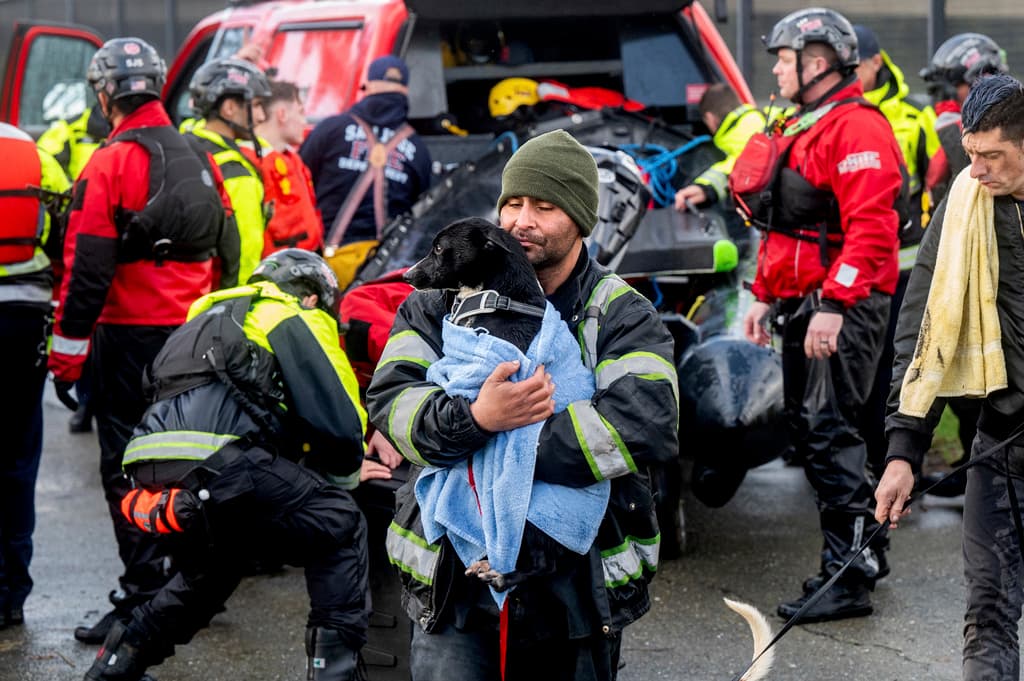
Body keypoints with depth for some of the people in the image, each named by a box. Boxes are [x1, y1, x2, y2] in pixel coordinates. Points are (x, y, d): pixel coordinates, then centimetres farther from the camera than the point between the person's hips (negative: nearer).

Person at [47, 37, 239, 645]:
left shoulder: (112, 163, -12)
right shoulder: (198, 159, 10)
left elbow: (88, 265, -15)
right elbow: (225, 249, 17)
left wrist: (69, 346, -10)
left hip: (132, 333, -7)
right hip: (194, 336, 7)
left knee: (126, 463, -4)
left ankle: (144, 593, -8)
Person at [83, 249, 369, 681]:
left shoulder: (210, 317, 38)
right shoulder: (297, 320, 12)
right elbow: (338, 422, 2)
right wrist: (344, 469, 21)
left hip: (150, 470, 8)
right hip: (215, 460, -8)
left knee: (213, 565, 34)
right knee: (339, 526, 5)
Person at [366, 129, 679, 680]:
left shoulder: (622, 317, -1)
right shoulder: (443, 301, 4)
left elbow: (647, 426, -18)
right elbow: (390, 399, -10)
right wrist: (475, 418, -31)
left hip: (577, 588, 0)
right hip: (454, 587, 0)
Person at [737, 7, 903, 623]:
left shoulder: (857, 128, -14)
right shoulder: (802, 129, 20)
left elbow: (870, 227, -23)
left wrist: (833, 305, -27)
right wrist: (765, 296, 22)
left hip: (845, 308, -11)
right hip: (802, 307, 11)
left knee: (830, 434, -12)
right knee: (808, 429, 13)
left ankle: (848, 578, -10)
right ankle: (864, 550, 24)